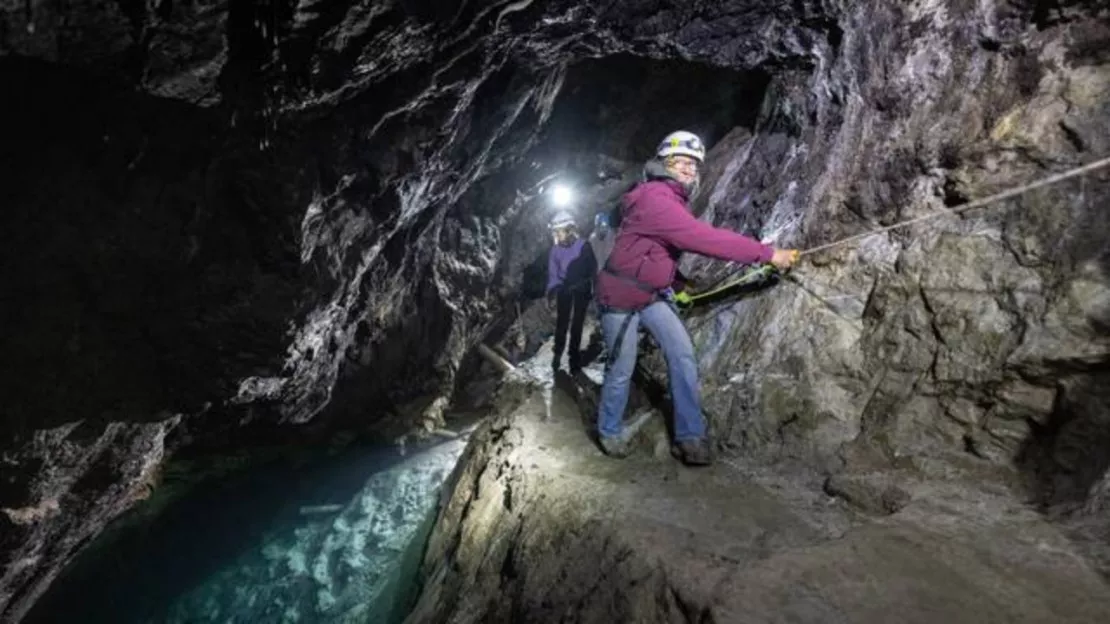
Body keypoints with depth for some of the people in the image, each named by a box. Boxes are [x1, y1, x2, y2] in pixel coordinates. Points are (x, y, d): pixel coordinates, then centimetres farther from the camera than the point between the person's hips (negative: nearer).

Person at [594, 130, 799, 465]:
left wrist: (675, 284, 12)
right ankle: (609, 431, 29)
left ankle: (690, 437, 7)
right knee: (621, 370, 4)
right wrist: (768, 253, -32)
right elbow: (704, 238, -34)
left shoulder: (673, 199, 6)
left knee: (683, 356, -3)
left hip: (653, 294, 8)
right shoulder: (654, 198, -26)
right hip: (620, 296, -8)